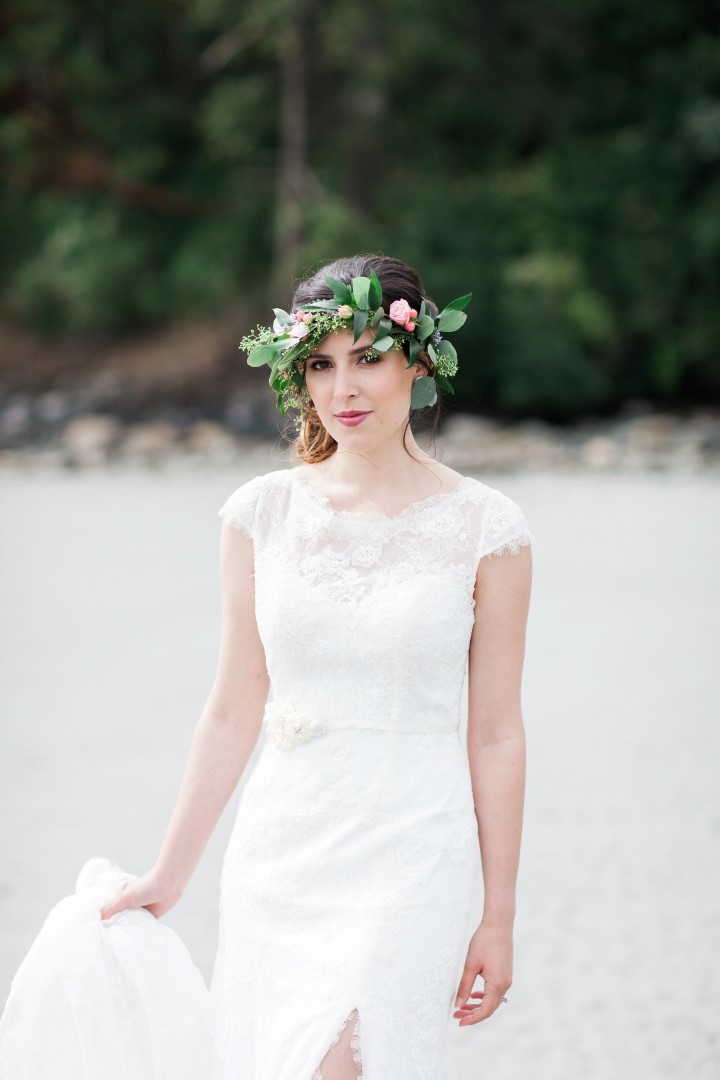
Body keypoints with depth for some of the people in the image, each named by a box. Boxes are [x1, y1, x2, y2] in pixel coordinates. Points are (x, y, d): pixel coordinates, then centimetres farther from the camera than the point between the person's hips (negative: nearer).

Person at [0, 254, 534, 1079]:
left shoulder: (483, 528, -4)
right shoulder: (263, 513, 3)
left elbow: (495, 734, -1)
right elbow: (233, 711, 9)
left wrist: (499, 918, 1)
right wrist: (171, 871, 11)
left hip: (409, 855, -3)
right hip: (278, 850, 4)